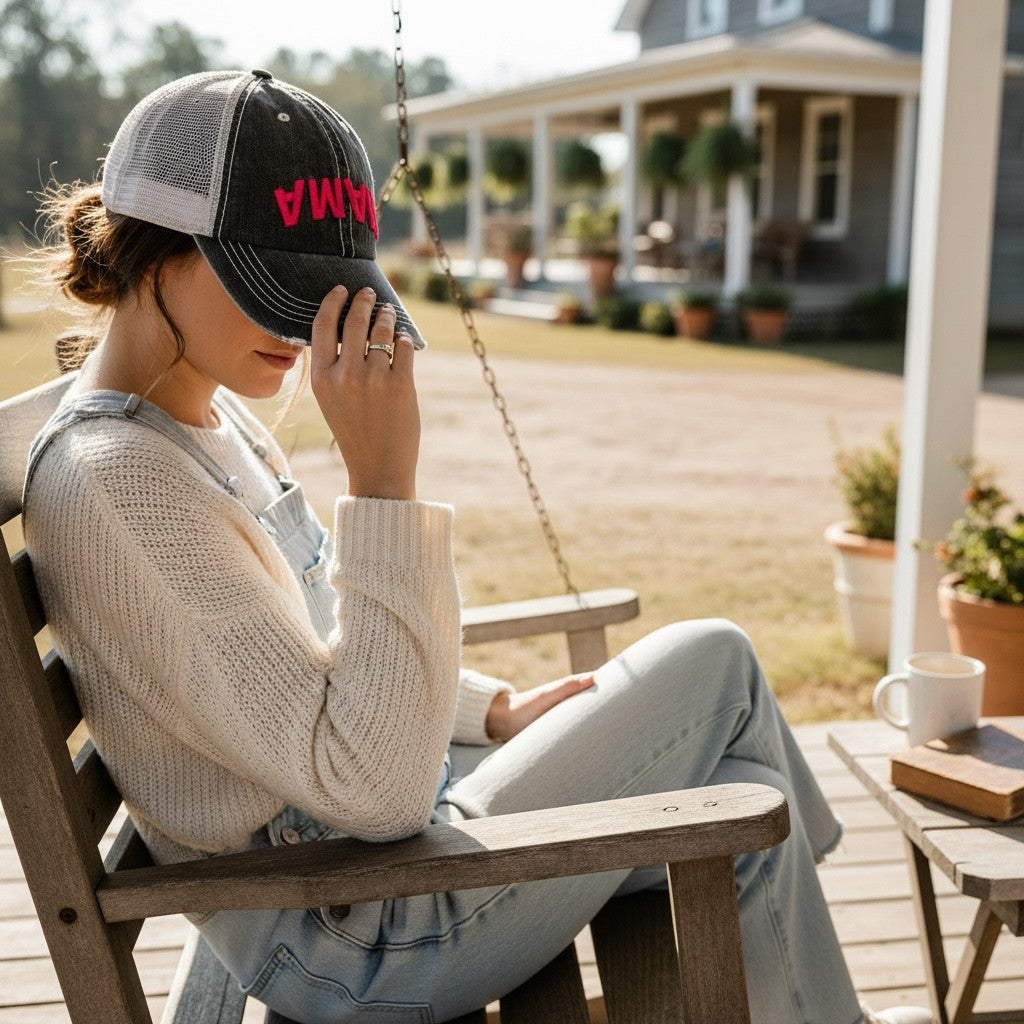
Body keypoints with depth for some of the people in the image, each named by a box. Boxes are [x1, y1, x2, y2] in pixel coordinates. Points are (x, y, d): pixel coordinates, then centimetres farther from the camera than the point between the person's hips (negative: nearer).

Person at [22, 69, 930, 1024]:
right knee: (716, 665, -2)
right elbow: (370, 789, -29)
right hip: (352, 942, -8)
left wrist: (498, 711, 6)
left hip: (375, 837, 8)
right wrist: (382, 476, -31)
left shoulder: (210, 416, 6)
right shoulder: (114, 481, -25)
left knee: (745, 806, 6)